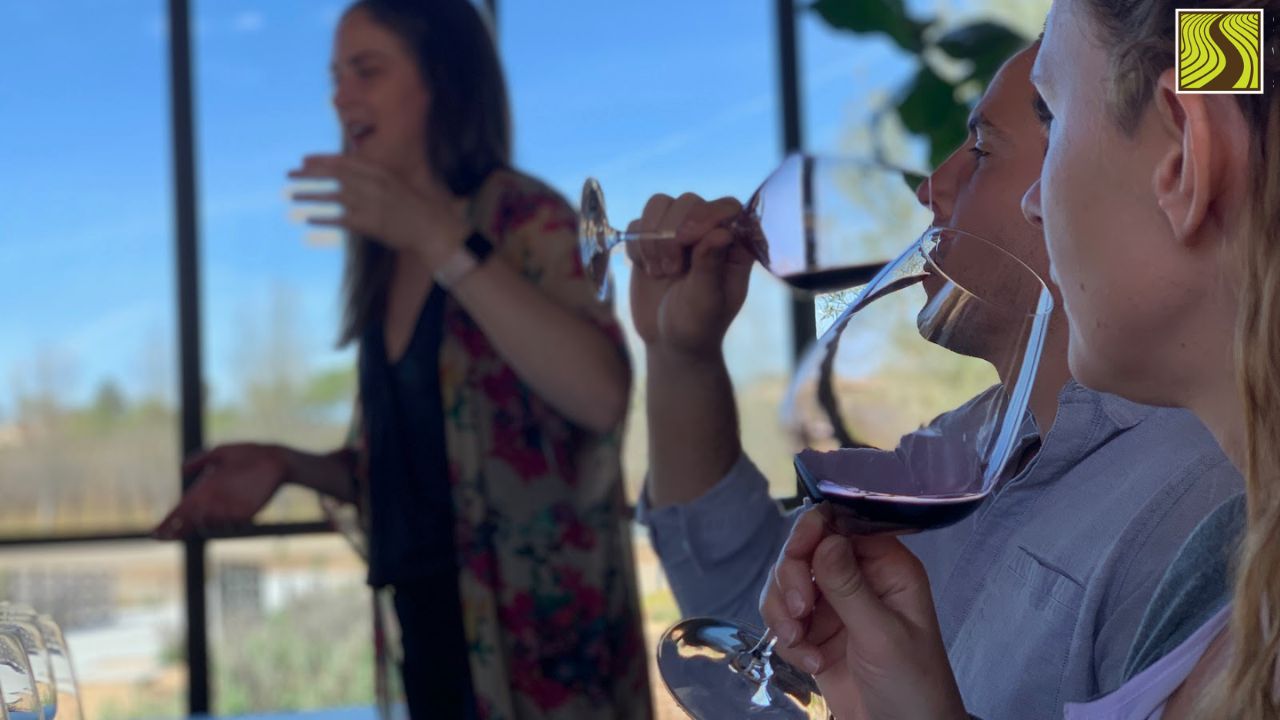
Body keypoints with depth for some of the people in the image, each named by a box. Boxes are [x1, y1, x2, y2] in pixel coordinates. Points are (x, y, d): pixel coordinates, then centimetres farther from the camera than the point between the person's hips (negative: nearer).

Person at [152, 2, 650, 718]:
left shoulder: (525, 219, -10)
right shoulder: (386, 270, 9)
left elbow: (600, 395, -28)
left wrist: (438, 236, -27)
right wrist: (290, 466, 2)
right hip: (435, 633, 6)